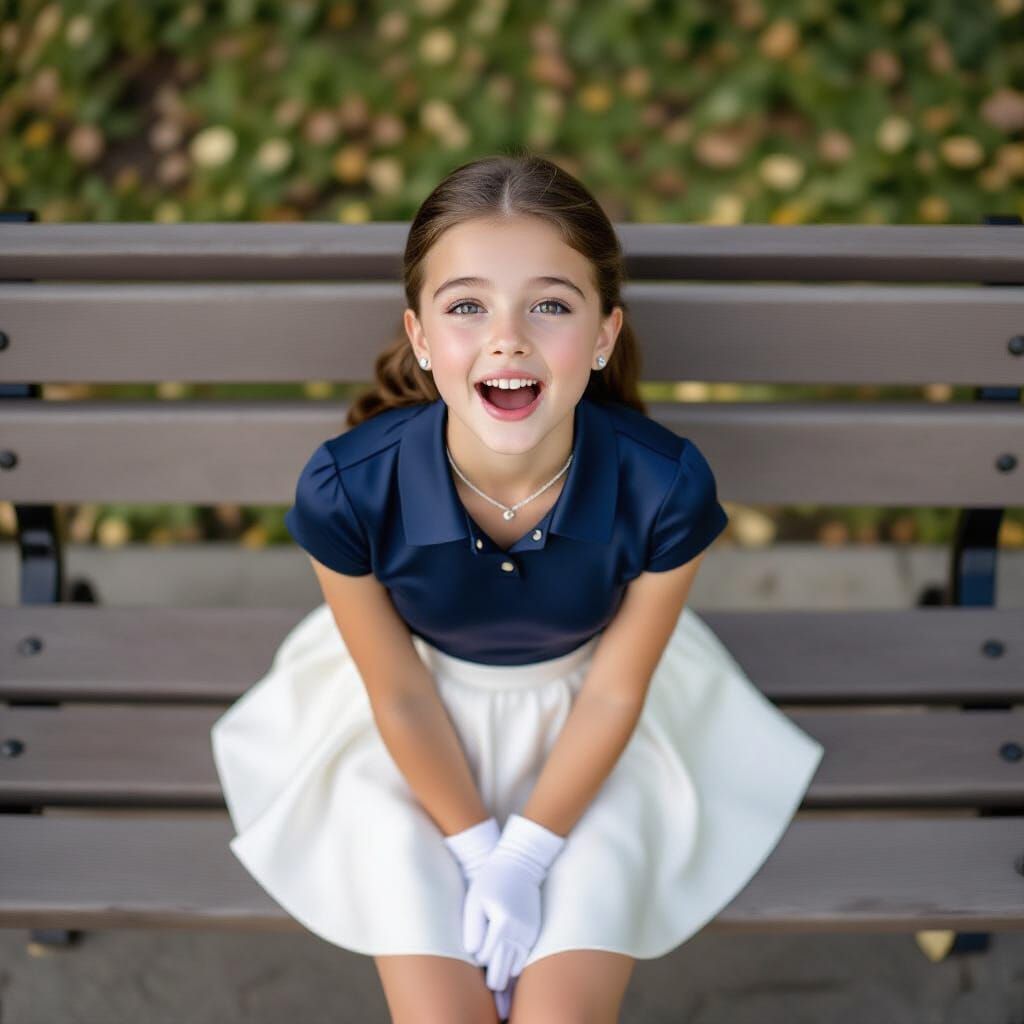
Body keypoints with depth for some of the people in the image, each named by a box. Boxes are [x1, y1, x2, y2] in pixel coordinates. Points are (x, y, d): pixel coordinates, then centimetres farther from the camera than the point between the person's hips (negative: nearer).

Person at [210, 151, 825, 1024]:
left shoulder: (667, 487, -30)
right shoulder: (345, 490, -30)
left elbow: (614, 689, -13)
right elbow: (399, 695, -13)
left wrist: (526, 855, -9)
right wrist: (477, 849, -6)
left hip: (587, 730, 0)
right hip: (419, 735, 0)